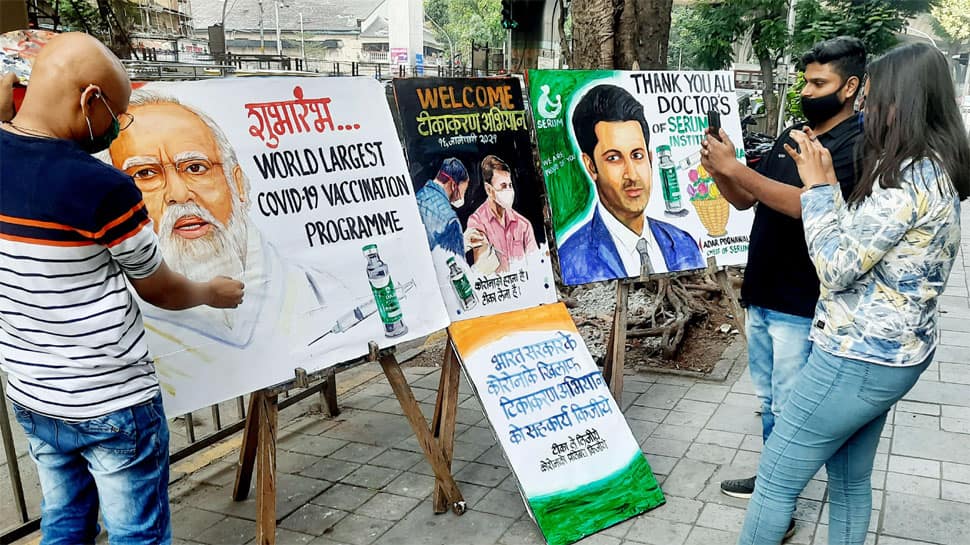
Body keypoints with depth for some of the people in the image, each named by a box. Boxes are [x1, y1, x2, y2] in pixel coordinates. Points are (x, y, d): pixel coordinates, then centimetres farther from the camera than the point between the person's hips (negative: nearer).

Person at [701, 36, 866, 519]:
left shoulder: (859, 145, -13)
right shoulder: (791, 136, 11)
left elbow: (805, 203, -27)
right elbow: (745, 200, 13)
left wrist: (735, 168, -26)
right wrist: (720, 171, -6)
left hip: (801, 306, -7)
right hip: (762, 295, 7)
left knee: (791, 409, 3)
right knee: (768, 399, 19)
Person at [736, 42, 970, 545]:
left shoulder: (906, 176, -21)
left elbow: (835, 269, -22)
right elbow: (858, 243, 13)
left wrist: (818, 186, -15)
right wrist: (823, 179, 8)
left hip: (860, 358, -10)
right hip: (892, 352, 10)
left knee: (776, 477, 3)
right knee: (851, 480, 21)